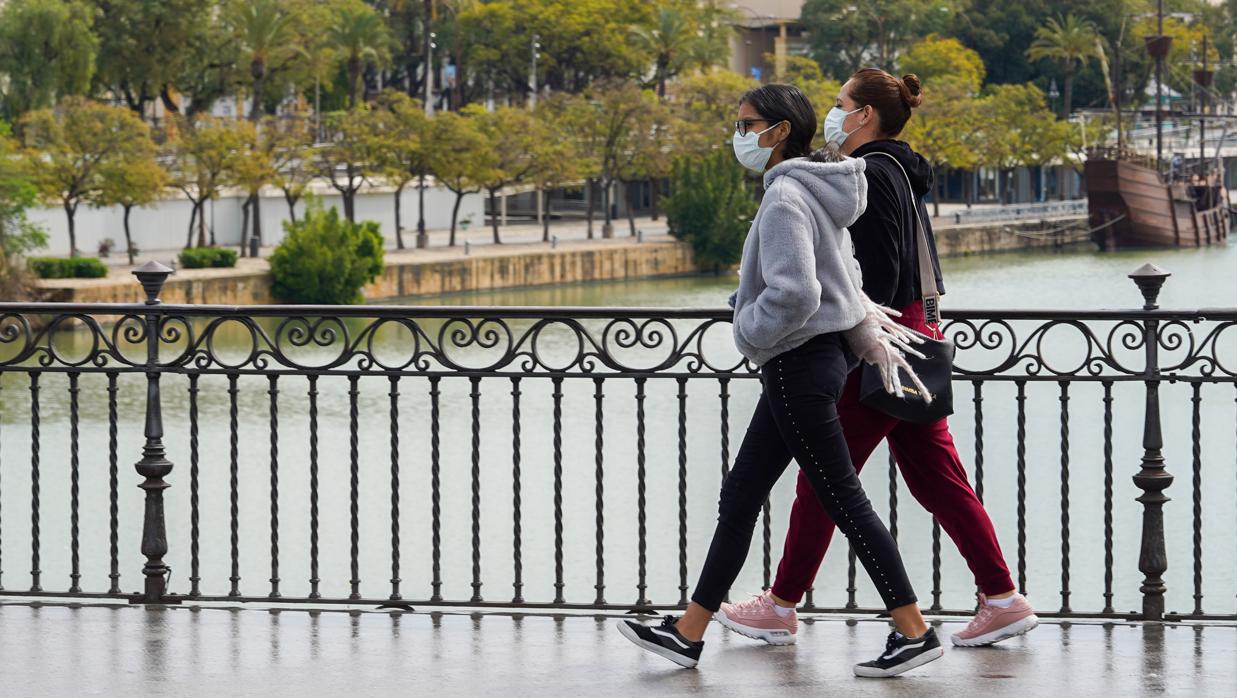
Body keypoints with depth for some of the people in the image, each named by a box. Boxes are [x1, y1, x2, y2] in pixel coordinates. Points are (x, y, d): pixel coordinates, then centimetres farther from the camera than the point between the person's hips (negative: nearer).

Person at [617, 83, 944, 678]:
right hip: (808, 362, 10)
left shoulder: (785, 199, -19)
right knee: (738, 497, 12)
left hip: (801, 366, -10)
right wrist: (867, 332, 22)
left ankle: (915, 634, 0)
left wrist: (749, 329, -13)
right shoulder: (813, 192, 12)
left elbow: (794, 294, -28)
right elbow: (843, 275, 18)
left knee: (843, 500, -5)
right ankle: (688, 633, 16)